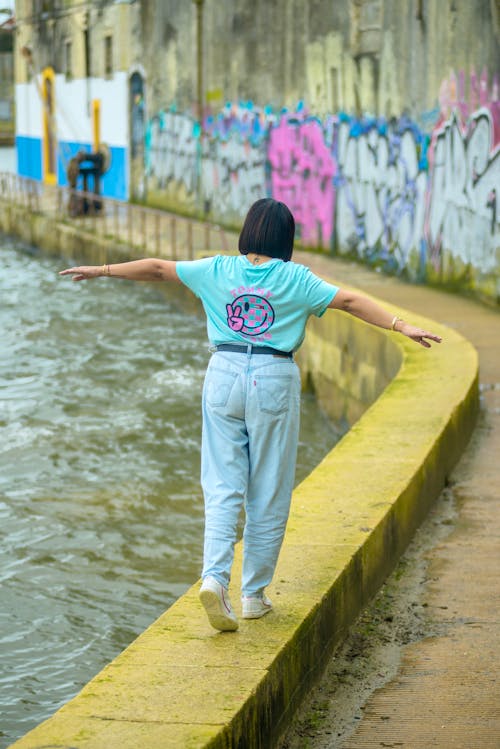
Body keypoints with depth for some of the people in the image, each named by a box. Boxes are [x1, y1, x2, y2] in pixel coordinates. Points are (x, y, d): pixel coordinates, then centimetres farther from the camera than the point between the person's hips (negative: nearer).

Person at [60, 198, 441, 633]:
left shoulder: (218, 270, 5)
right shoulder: (295, 279, -2)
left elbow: (158, 268, 11)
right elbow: (350, 301, -8)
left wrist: (101, 271, 22)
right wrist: (401, 326, -8)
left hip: (224, 376, 2)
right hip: (274, 381, -2)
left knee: (222, 487, 4)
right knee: (269, 495, 8)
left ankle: (214, 577, -16)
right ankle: (254, 594, 13)